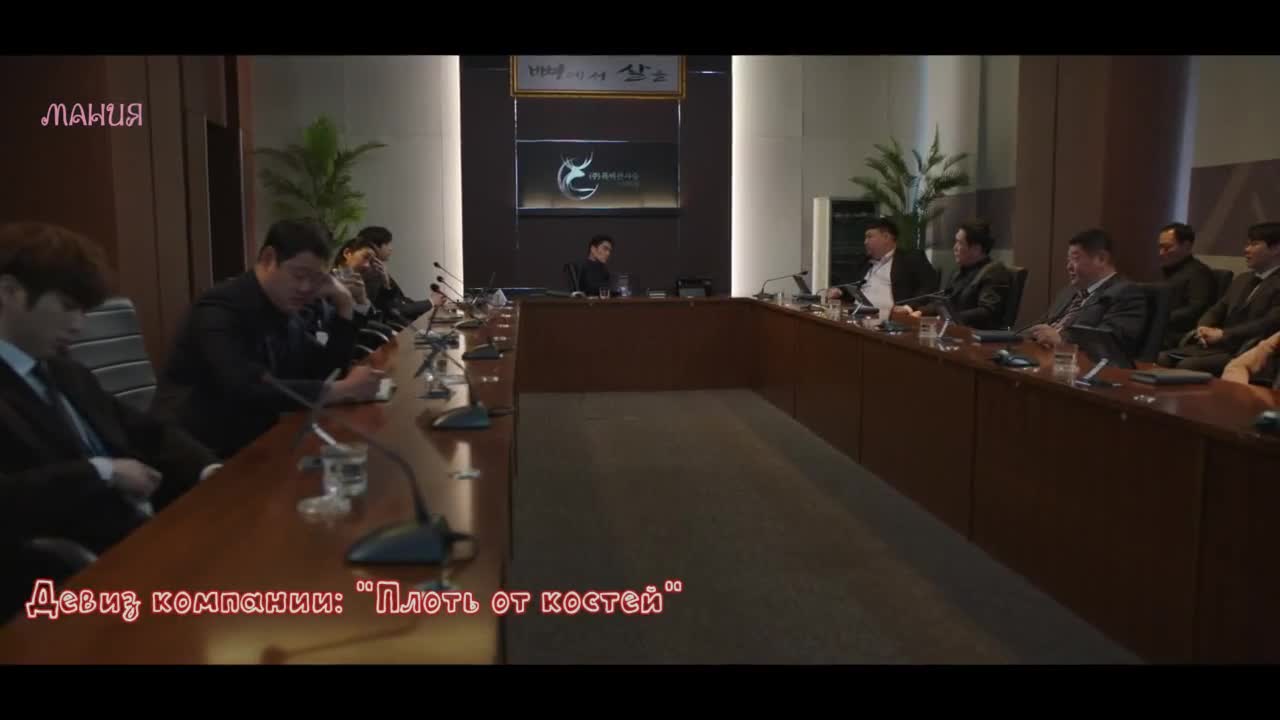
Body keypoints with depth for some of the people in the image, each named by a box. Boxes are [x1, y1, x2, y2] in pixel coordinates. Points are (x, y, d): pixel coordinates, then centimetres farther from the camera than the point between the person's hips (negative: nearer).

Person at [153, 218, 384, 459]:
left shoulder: (287, 311, 5)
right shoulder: (222, 310, -17)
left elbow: (325, 371, 10)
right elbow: (252, 391, -30)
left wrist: (344, 306, -1)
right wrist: (343, 390, -29)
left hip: (253, 445, 8)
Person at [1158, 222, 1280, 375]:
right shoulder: (1242, 279, 24)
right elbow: (1216, 311, 21)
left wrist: (1222, 334, -18)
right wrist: (1204, 329, -3)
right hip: (1216, 346, 8)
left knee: (1187, 366, -30)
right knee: (1163, 358, -15)